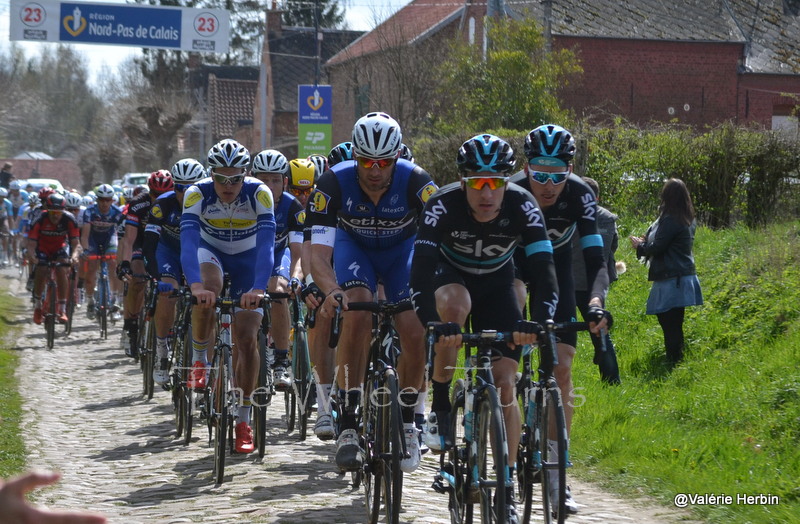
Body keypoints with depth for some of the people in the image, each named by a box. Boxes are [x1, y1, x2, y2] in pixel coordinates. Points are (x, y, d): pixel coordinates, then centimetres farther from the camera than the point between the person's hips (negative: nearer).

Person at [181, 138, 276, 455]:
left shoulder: (259, 194, -30)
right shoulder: (198, 194, -29)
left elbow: (266, 244, -38)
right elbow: (188, 242, -39)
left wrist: (258, 289, -53)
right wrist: (195, 286, -56)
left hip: (247, 259, 0)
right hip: (211, 253, 0)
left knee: (247, 339, -9)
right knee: (209, 288, -36)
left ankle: (243, 421, 4)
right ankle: (199, 357, -11)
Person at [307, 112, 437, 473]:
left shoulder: (416, 182, -31)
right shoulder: (334, 183, -30)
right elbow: (319, 252, -34)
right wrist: (331, 290, -54)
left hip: (402, 249, 1)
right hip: (354, 246, -1)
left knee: (414, 334, -16)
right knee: (357, 314, -28)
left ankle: (406, 422, 10)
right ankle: (347, 426, -24)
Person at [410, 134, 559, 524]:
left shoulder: (522, 207, -28)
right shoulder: (443, 205, -32)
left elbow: (543, 270, -32)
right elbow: (420, 271, -39)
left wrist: (540, 320, -50)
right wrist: (433, 323, -54)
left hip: (497, 285, 1)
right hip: (450, 276, -1)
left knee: (505, 384, -10)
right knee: (454, 305, -38)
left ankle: (506, 489, -1)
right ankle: (440, 408, -20)